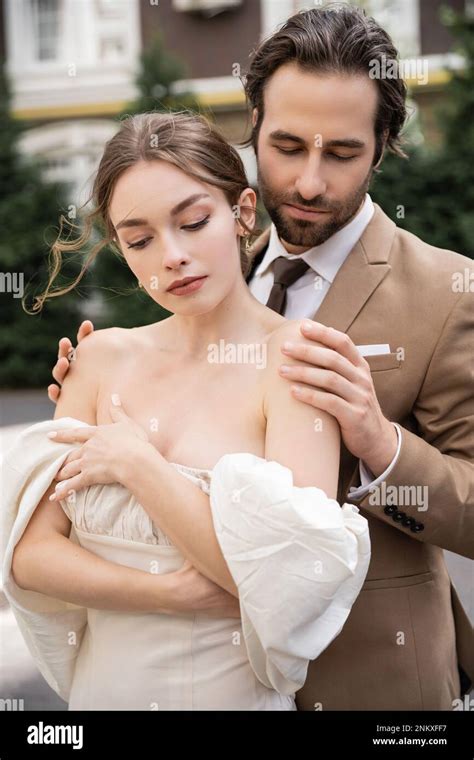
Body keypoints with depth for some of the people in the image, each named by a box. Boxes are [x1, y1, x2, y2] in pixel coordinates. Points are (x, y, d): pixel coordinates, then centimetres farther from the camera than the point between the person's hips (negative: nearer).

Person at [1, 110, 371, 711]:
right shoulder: (102, 358, -2)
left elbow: (290, 572, -24)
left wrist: (136, 462, -18)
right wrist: (171, 594, -19)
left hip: (232, 691, -3)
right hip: (101, 686, 4)